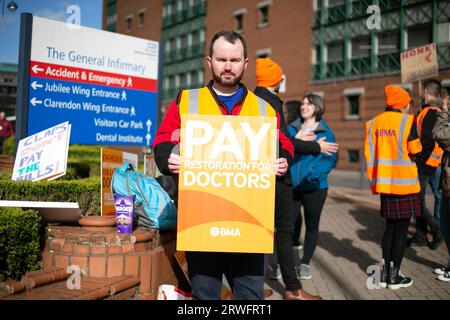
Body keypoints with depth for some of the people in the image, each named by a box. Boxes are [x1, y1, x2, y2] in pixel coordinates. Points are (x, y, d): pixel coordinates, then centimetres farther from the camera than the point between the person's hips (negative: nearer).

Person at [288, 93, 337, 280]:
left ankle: (305, 264, 22)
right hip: (291, 185, 1)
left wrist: (314, 173, -22)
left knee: (312, 225, 9)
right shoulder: (291, 129, 8)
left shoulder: (326, 133, 1)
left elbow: (331, 159, -8)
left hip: (314, 186, -1)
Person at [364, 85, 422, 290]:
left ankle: (385, 273, 18)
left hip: (384, 184, 5)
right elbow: (415, 152, -7)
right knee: (401, 229, 3)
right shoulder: (407, 121, -9)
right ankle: (394, 277, 8)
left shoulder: (374, 123, 7)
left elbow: (369, 155, 7)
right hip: (404, 183, -5)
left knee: (390, 227, 16)